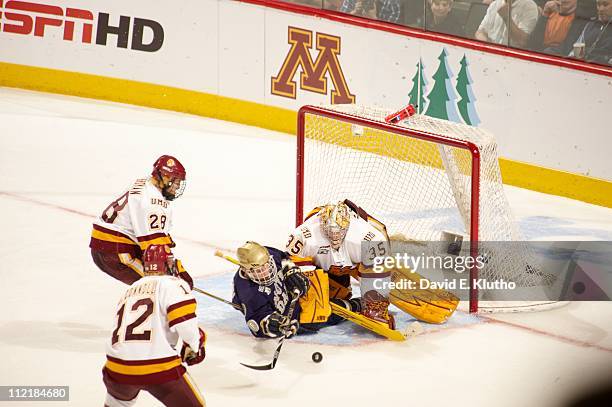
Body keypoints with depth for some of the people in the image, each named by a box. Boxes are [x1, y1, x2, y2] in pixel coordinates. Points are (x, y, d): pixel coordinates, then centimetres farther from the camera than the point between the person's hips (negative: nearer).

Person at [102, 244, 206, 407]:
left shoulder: (130, 290, 21)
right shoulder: (172, 283, 0)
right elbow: (184, 320, -16)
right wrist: (195, 345, 1)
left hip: (118, 369, 6)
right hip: (160, 369, -6)